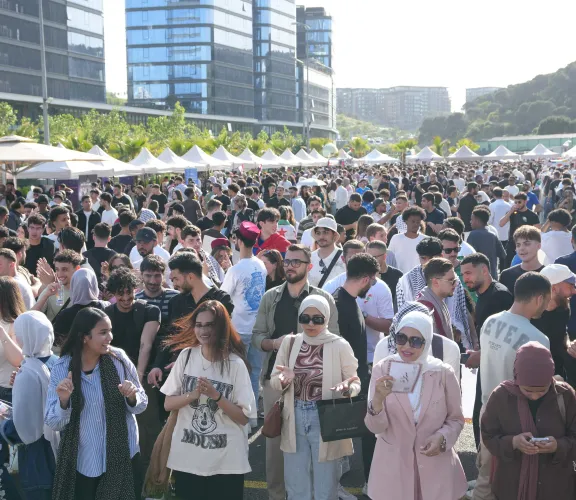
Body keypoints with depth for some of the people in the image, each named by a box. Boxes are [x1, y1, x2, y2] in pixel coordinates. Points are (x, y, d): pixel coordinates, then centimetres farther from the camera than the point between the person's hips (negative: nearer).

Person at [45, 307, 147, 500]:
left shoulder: (119, 359, -9)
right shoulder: (62, 368, -10)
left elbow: (142, 405, 0)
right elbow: (53, 423, -7)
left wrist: (132, 398, -20)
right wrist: (63, 401, -25)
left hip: (123, 457, 1)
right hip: (82, 463, -1)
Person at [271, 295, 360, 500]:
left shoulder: (339, 345, -7)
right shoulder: (289, 343, 2)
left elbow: (355, 382, -2)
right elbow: (274, 381, 6)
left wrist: (347, 388, -25)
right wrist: (284, 379, -17)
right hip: (295, 419, 3)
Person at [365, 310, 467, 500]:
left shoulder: (443, 373, -7)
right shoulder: (382, 369, -7)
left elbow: (456, 419, 4)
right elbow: (374, 427, -11)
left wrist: (442, 437, -15)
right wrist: (378, 399, -29)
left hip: (436, 466, 0)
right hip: (393, 467, 0)